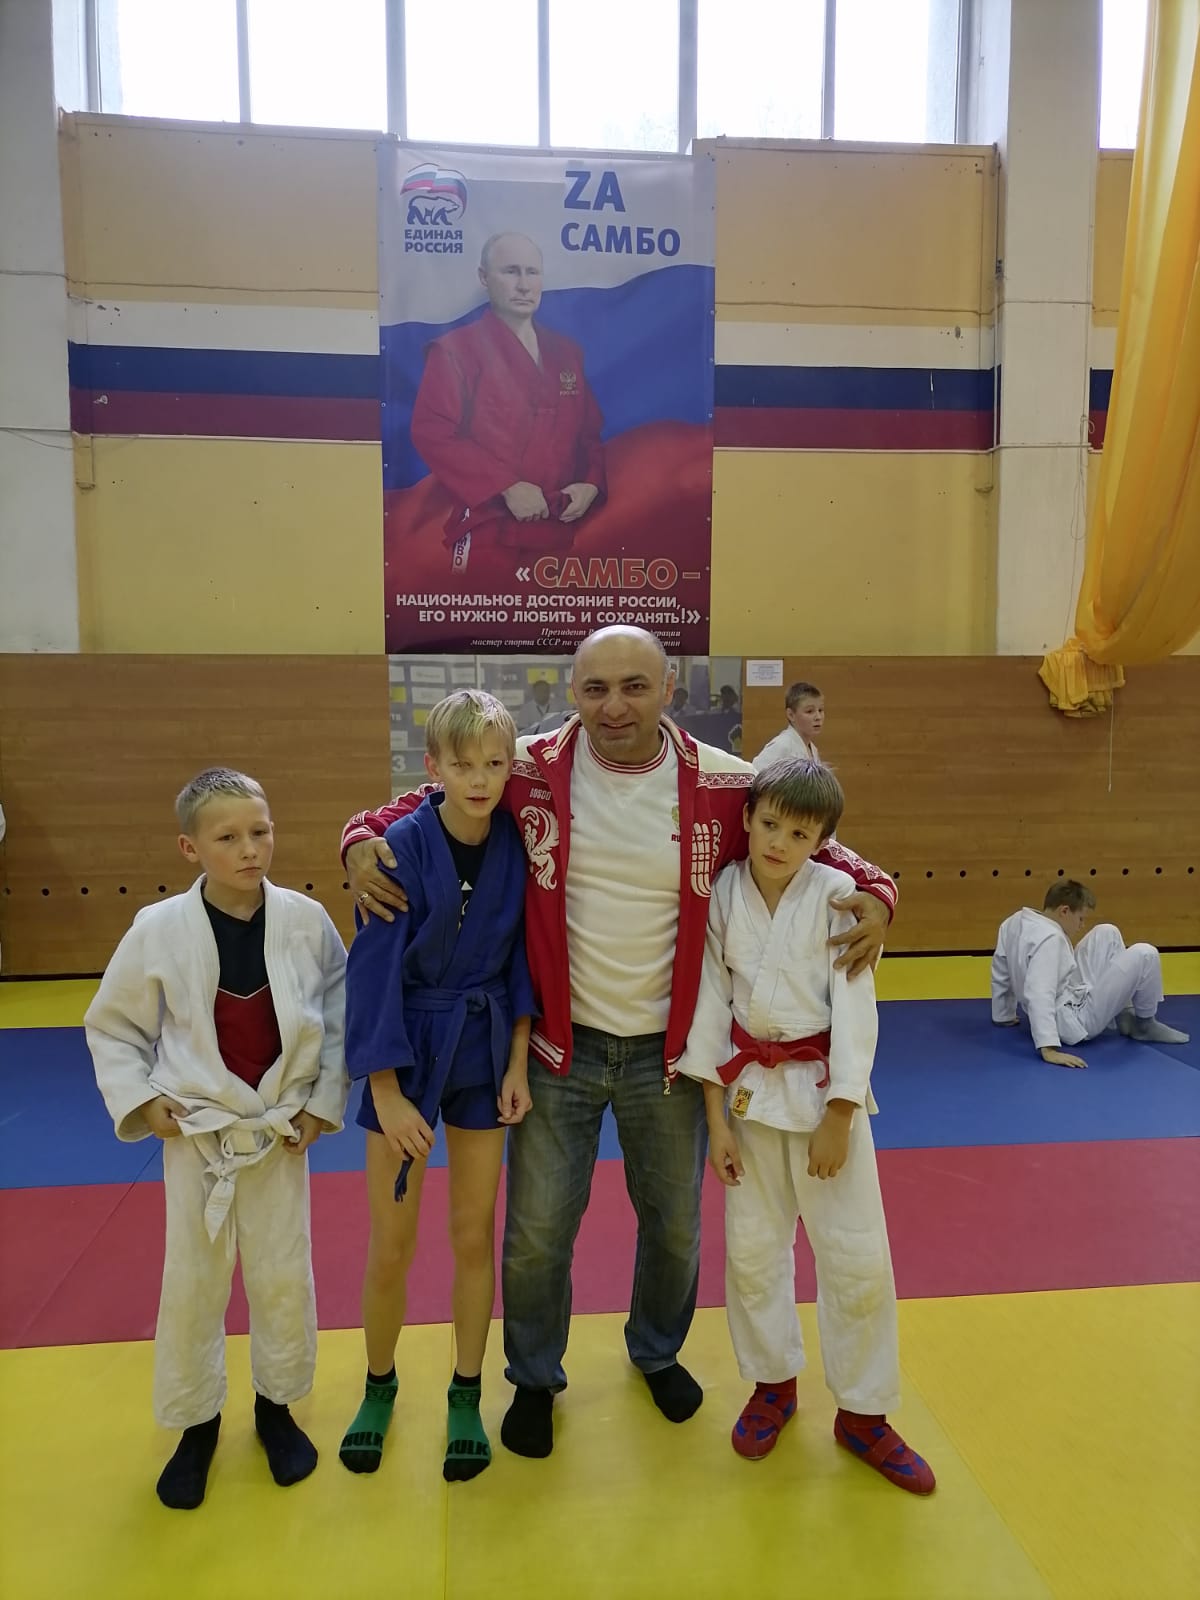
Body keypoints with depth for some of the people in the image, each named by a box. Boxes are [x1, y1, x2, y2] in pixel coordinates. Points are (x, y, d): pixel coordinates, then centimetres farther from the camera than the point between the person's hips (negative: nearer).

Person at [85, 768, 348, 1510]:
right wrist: (141, 1101, -9)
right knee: (192, 1285, 13)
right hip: (197, 1133, 0)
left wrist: (322, 1102, -4)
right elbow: (112, 1028, 0)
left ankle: (276, 1406, 38)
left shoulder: (306, 920, -14)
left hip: (281, 1130, 1)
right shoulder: (159, 930, -15)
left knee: (284, 1277, 12)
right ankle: (196, 1422, 37)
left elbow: (342, 1016, -1)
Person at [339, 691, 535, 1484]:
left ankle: (466, 1398, 33)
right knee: (392, 1249, 9)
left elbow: (522, 958, 0)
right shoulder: (403, 845, -17)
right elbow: (375, 970, -15)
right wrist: (385, 1091, -15)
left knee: (474, 1234, 13)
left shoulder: (516, 843, -8)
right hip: (406, 1052, -2)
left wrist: (518, 1063, -4)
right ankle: (379, 1387, 36)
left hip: (486, 1050, 3)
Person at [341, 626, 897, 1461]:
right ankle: (535, 1378, 41)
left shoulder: (724, 786, -10)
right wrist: (365, 839, -18)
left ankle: (658, 1351, 52)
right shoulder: (530, 772, -11)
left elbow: (809, 842, 4)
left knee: (675, 1224, 20)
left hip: (668, 1050, 1)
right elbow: (428, 806, 2)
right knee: (537, 1230, 10)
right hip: (559, 1046, -1)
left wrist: (872, 888, -15)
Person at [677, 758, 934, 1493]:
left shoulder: (837, 896, -12)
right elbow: (711, 1001, -3)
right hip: (750, 1087, 2)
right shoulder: (722, 896, -7)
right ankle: (774, 1384, 37)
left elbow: (855, 1007, -11)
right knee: (752, 1250, 12)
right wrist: (717, 1115, -4)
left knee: (858, 1258, 4)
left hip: (825, 1086, -2)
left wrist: (837, 1117, -12)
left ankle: (863, 1414, 27)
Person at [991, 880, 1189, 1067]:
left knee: (1107, 934, 15)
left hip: (1064, 1005, 10)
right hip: (1075, 1021, -10)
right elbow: (1039, 997, -37)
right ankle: (1144, 1024, 12)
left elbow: (1000, 975, 11)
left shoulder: (1013, 923, 0)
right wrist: (1049, 1050, -43)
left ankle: (1126, 1014, 20)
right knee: (1144, 955, -13)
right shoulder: (1050, 938, -26)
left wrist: (1003, 1016, 22)